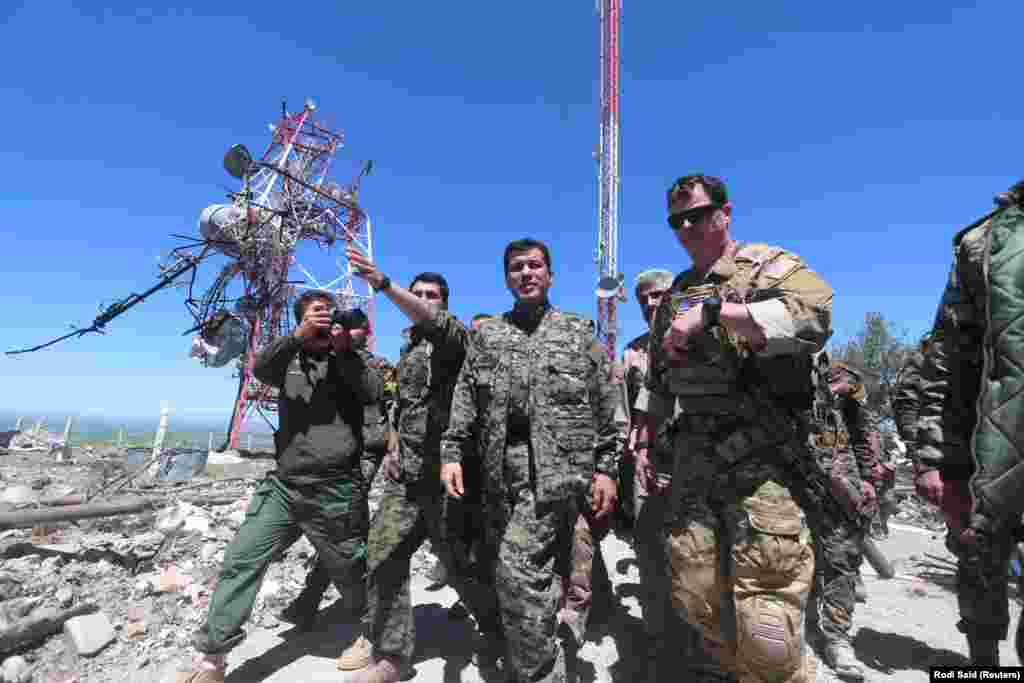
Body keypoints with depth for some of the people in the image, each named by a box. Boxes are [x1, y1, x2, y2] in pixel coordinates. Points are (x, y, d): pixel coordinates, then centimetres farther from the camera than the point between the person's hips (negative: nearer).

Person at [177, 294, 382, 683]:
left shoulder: (349, 361, 5)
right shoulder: (291, 360, 12)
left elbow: (373, 394, -12)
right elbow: (260, 370, -8)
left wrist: (345, 349, -15)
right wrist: (297, 336, -21)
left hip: (336, 491, -3)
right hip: (283, 486, 3)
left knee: (351, 573, 10)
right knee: (239, 561, 3)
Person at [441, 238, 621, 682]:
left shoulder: (579, 332, 6)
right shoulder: (487, 335, 12)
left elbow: (606, 406, 3)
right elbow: (465, 401, 8)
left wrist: (606, 467, -3)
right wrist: (452, 452, -3)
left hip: (556, 467, -4)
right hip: (501, 471, 4)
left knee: (519, 569, -12)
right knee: (506, 572, 15)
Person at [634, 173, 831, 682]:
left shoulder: (767, 264, 0)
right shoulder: (674, 296, 19)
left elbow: (814, 312, -22)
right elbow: (657, 379, 23)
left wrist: (713, 310, -21)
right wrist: (643, 441, 18)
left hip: (761, 456, -6)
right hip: (691, 458, 6)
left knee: (764, 620, -4)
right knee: (695, 599, 12)